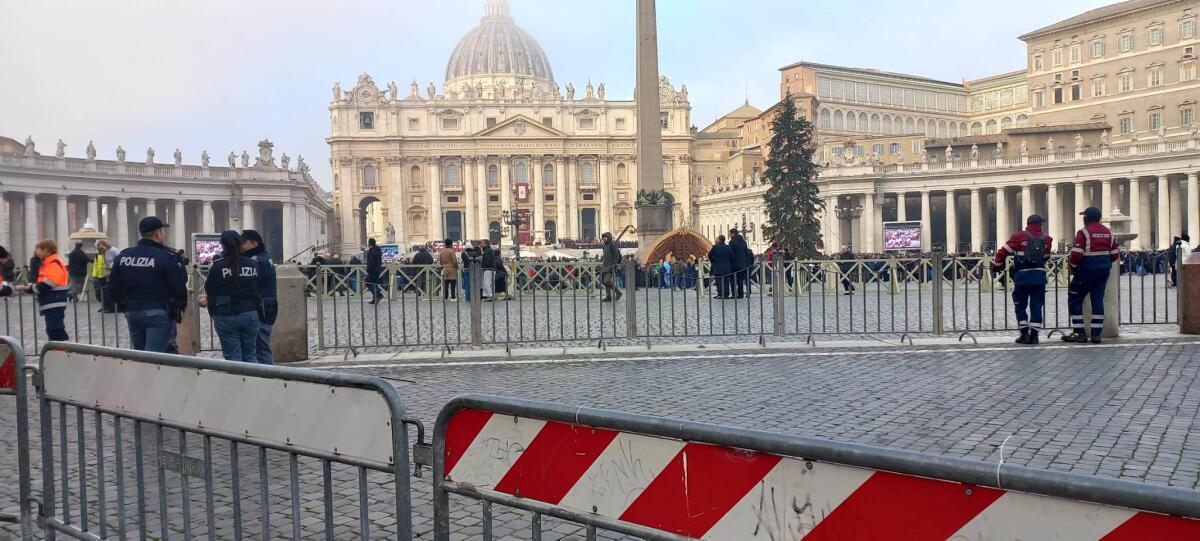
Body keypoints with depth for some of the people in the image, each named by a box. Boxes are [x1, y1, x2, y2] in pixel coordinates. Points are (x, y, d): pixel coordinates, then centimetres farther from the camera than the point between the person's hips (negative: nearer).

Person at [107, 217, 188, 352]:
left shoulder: (123, 256, 7)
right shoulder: (167, 257, -12)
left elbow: (113, 287, 10)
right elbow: (179, 287, -12)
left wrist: (123, 305, 22)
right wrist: (180, 305, 7)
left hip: (132, 312, 6)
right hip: (159, 313, -6)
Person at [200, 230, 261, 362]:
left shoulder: (218, 266, -8)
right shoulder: (253, 265, 2)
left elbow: (210, 291, 0)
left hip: (226, 317, -3)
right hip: (250, 315, 3)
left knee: (233, 357, 2)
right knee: (250, 355, 10)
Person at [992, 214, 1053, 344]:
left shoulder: (1019, 236, -2)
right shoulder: (1047, 239, 5)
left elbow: (1003, 252, -1)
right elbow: (1045, 256, 14)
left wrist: (996, 267, 12)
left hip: (1022, 276, -2)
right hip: (1039, 276, 2)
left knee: (1020, 305, 9)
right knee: (1036, 306, 8)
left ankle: (1025, 334, 4)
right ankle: (1034, 334, 5)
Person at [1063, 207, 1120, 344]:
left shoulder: (1083, 233, -12)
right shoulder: (1108, 232, 9)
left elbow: (1076, 254, -18)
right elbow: (1115, 254, 12)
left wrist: (1072, 265, 0)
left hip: (1087, 271, -7)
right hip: (1104, 270, 7)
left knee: (1074, 299, 3)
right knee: (1098, 299, 10)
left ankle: (1079, 333, 0)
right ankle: (1096, 334, 9)